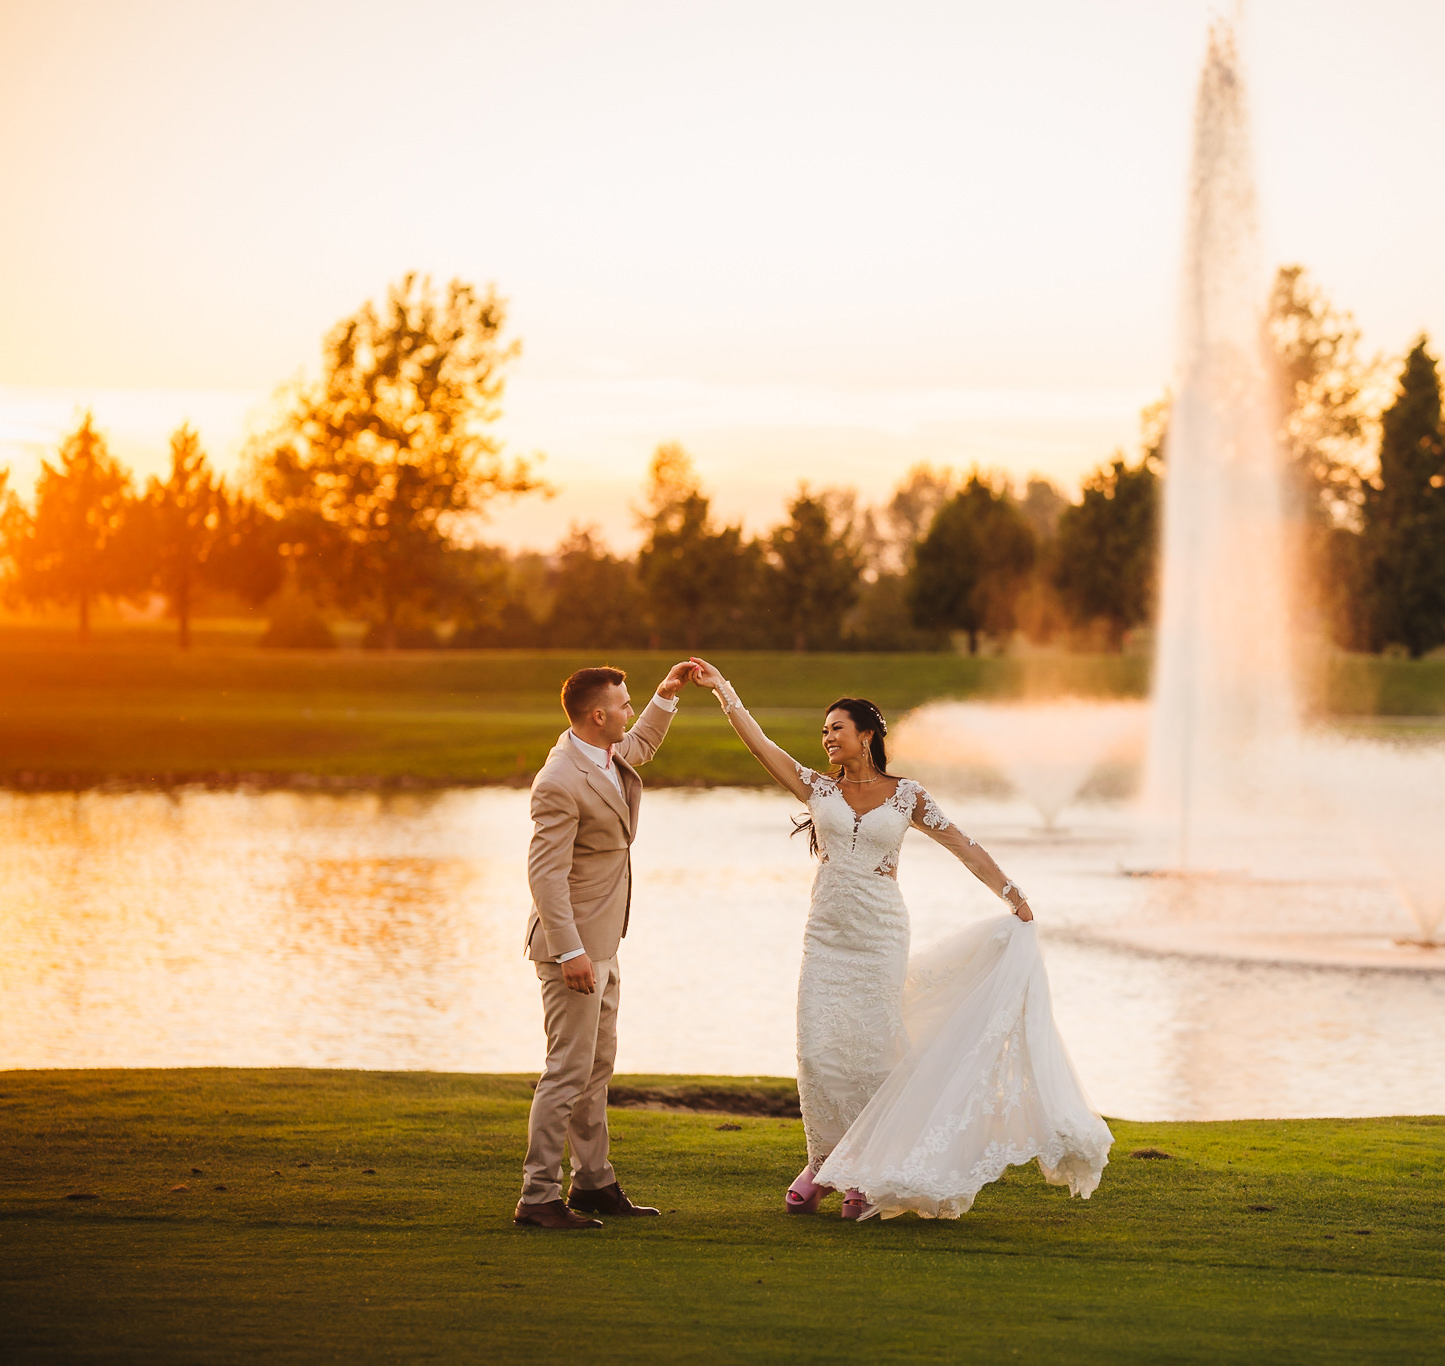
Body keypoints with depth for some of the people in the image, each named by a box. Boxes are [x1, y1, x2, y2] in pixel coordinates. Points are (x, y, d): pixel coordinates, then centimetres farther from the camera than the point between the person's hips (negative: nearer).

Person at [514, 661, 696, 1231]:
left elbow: (641, 744, 33)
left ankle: (593, 1183, 25)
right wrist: (570, 952, -29)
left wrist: (666, 695, 22)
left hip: (601, 943, 10)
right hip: (573, 945, -10)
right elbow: (545, 873, -26)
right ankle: (538, 1196, -5)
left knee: (597, 1066, 16)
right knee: (569, 1071, -9)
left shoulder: (609, 755, 6)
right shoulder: (560, 783, -23)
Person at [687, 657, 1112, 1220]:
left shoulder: (905, 795, 2)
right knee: (818, 1049, -4)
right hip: (826, 935, 2)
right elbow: (759, 743, 1)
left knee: (871, 1050, -3)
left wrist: (1012, 896, -5)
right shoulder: (819, 788, 6)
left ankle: (867, 1173, 7)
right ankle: (823, 1162, 11)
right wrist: (721, 689, -3)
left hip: (880, 936, -2)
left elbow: (963, 846, 2)